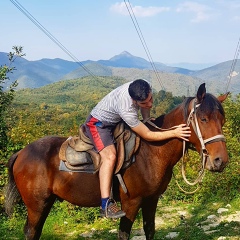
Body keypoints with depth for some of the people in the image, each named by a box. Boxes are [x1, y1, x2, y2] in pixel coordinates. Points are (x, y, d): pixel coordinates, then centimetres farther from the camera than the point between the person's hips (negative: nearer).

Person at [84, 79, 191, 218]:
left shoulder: (146, 89, -22)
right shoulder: (126, 110, -41)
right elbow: (147, 136, -33)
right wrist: (174, 133, -35)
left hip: (117, 121, 9)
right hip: (98, 123, -9)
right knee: (110, 156, -31)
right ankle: (106, 205, -32)